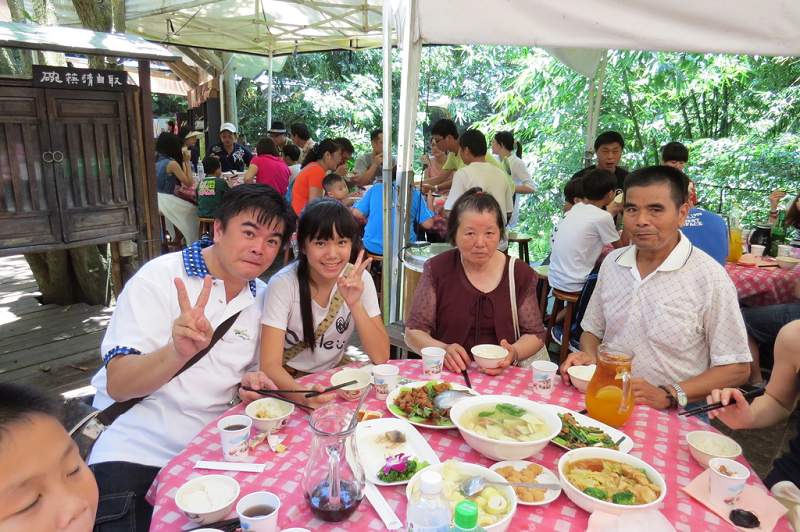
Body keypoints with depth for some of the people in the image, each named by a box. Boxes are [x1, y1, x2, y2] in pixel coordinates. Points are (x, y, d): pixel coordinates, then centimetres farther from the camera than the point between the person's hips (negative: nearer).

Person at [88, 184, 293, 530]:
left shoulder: (262, 297, 3)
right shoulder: (160, 278, -12)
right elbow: (118, 385, -18)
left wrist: (251, 384, -10)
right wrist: (178, 351, -37)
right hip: (137, 448, -4)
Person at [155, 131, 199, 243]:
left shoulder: (157, 161, 8)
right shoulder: (172, 163, -16)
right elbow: (189, 183, -11)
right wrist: (186, 161, -6)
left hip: (156, 198, 8)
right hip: (166, 200, -8)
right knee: (194, 211, 7)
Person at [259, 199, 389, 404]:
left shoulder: (359, 279, -10)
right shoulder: (283, 284, -18)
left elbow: (380, 357, -13)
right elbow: (270, 365, -22)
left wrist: (354, 304, -27)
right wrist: (303, 394, -42)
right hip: (289, 384, -3)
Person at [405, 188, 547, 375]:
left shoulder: (520, 273, 3)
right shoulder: (437, 269, 0)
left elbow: (535, 335, 8)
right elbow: (413, 331, 1)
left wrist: (514, 353, -14)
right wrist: (443, 349, -19)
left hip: (500, 377, 2)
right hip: (446, 374, -1)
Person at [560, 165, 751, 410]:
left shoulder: (710, 277, -9)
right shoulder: (612, 262, 5)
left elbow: (736, 368, -5)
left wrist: (668, 396, -16)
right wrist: (589, 355, -4)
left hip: (670, 418, -3)